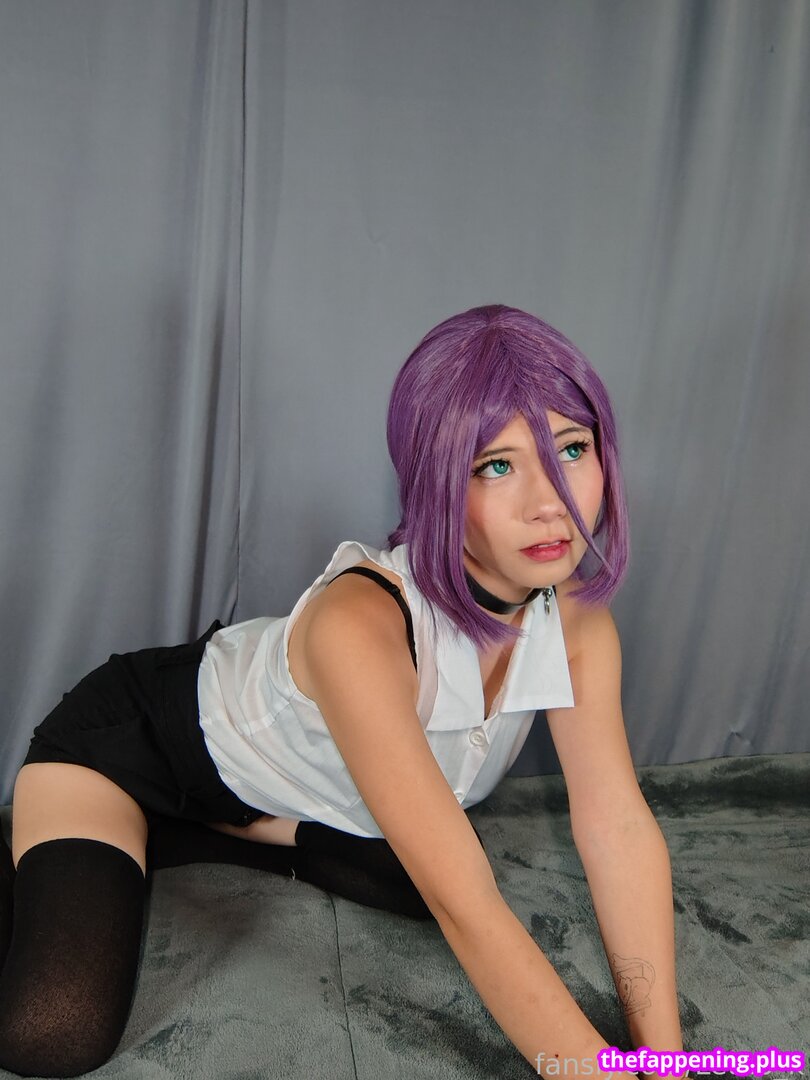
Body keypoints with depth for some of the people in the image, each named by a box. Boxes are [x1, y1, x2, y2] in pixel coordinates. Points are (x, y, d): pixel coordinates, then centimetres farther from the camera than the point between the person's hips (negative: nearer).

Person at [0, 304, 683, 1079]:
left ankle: (171, 841, 8)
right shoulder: (360, 623, -39)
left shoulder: (575, 612, -17)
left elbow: (620, 827, -18)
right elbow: (467, 908, -38)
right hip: (130, 739, -6)